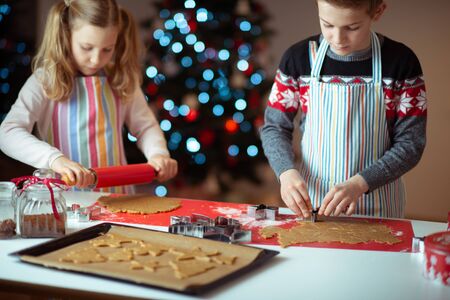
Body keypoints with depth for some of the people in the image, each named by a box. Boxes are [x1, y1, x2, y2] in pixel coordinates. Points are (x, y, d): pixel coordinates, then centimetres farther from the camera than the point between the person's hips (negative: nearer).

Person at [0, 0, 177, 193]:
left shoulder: (122, 80, 6)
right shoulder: (44, 82, -6)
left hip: (117, 194, 2)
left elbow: (145, 126, 17)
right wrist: (55, 159, -33)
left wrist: (158, 154, -5)